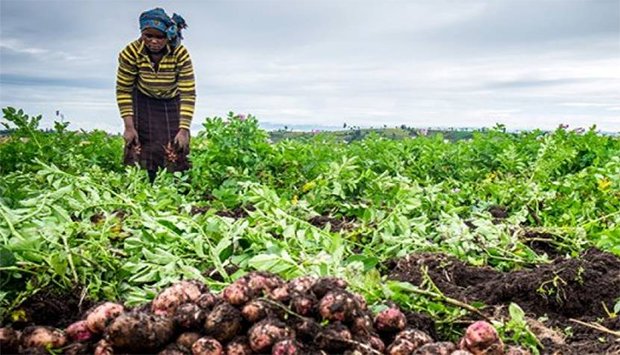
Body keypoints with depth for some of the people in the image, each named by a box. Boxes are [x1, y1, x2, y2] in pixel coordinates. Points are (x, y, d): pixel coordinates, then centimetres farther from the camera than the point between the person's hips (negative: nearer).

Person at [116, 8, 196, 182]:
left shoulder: (180, 54, -27)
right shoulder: (131, 52, -25)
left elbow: (188, 94, -20)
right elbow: (123, 90, -12)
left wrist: (184, 129, -24)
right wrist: (129, 126, -15)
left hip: (171, 103, 0)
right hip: (143, 102, 0)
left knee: (175, 152, -8)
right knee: (139, 150, -7)